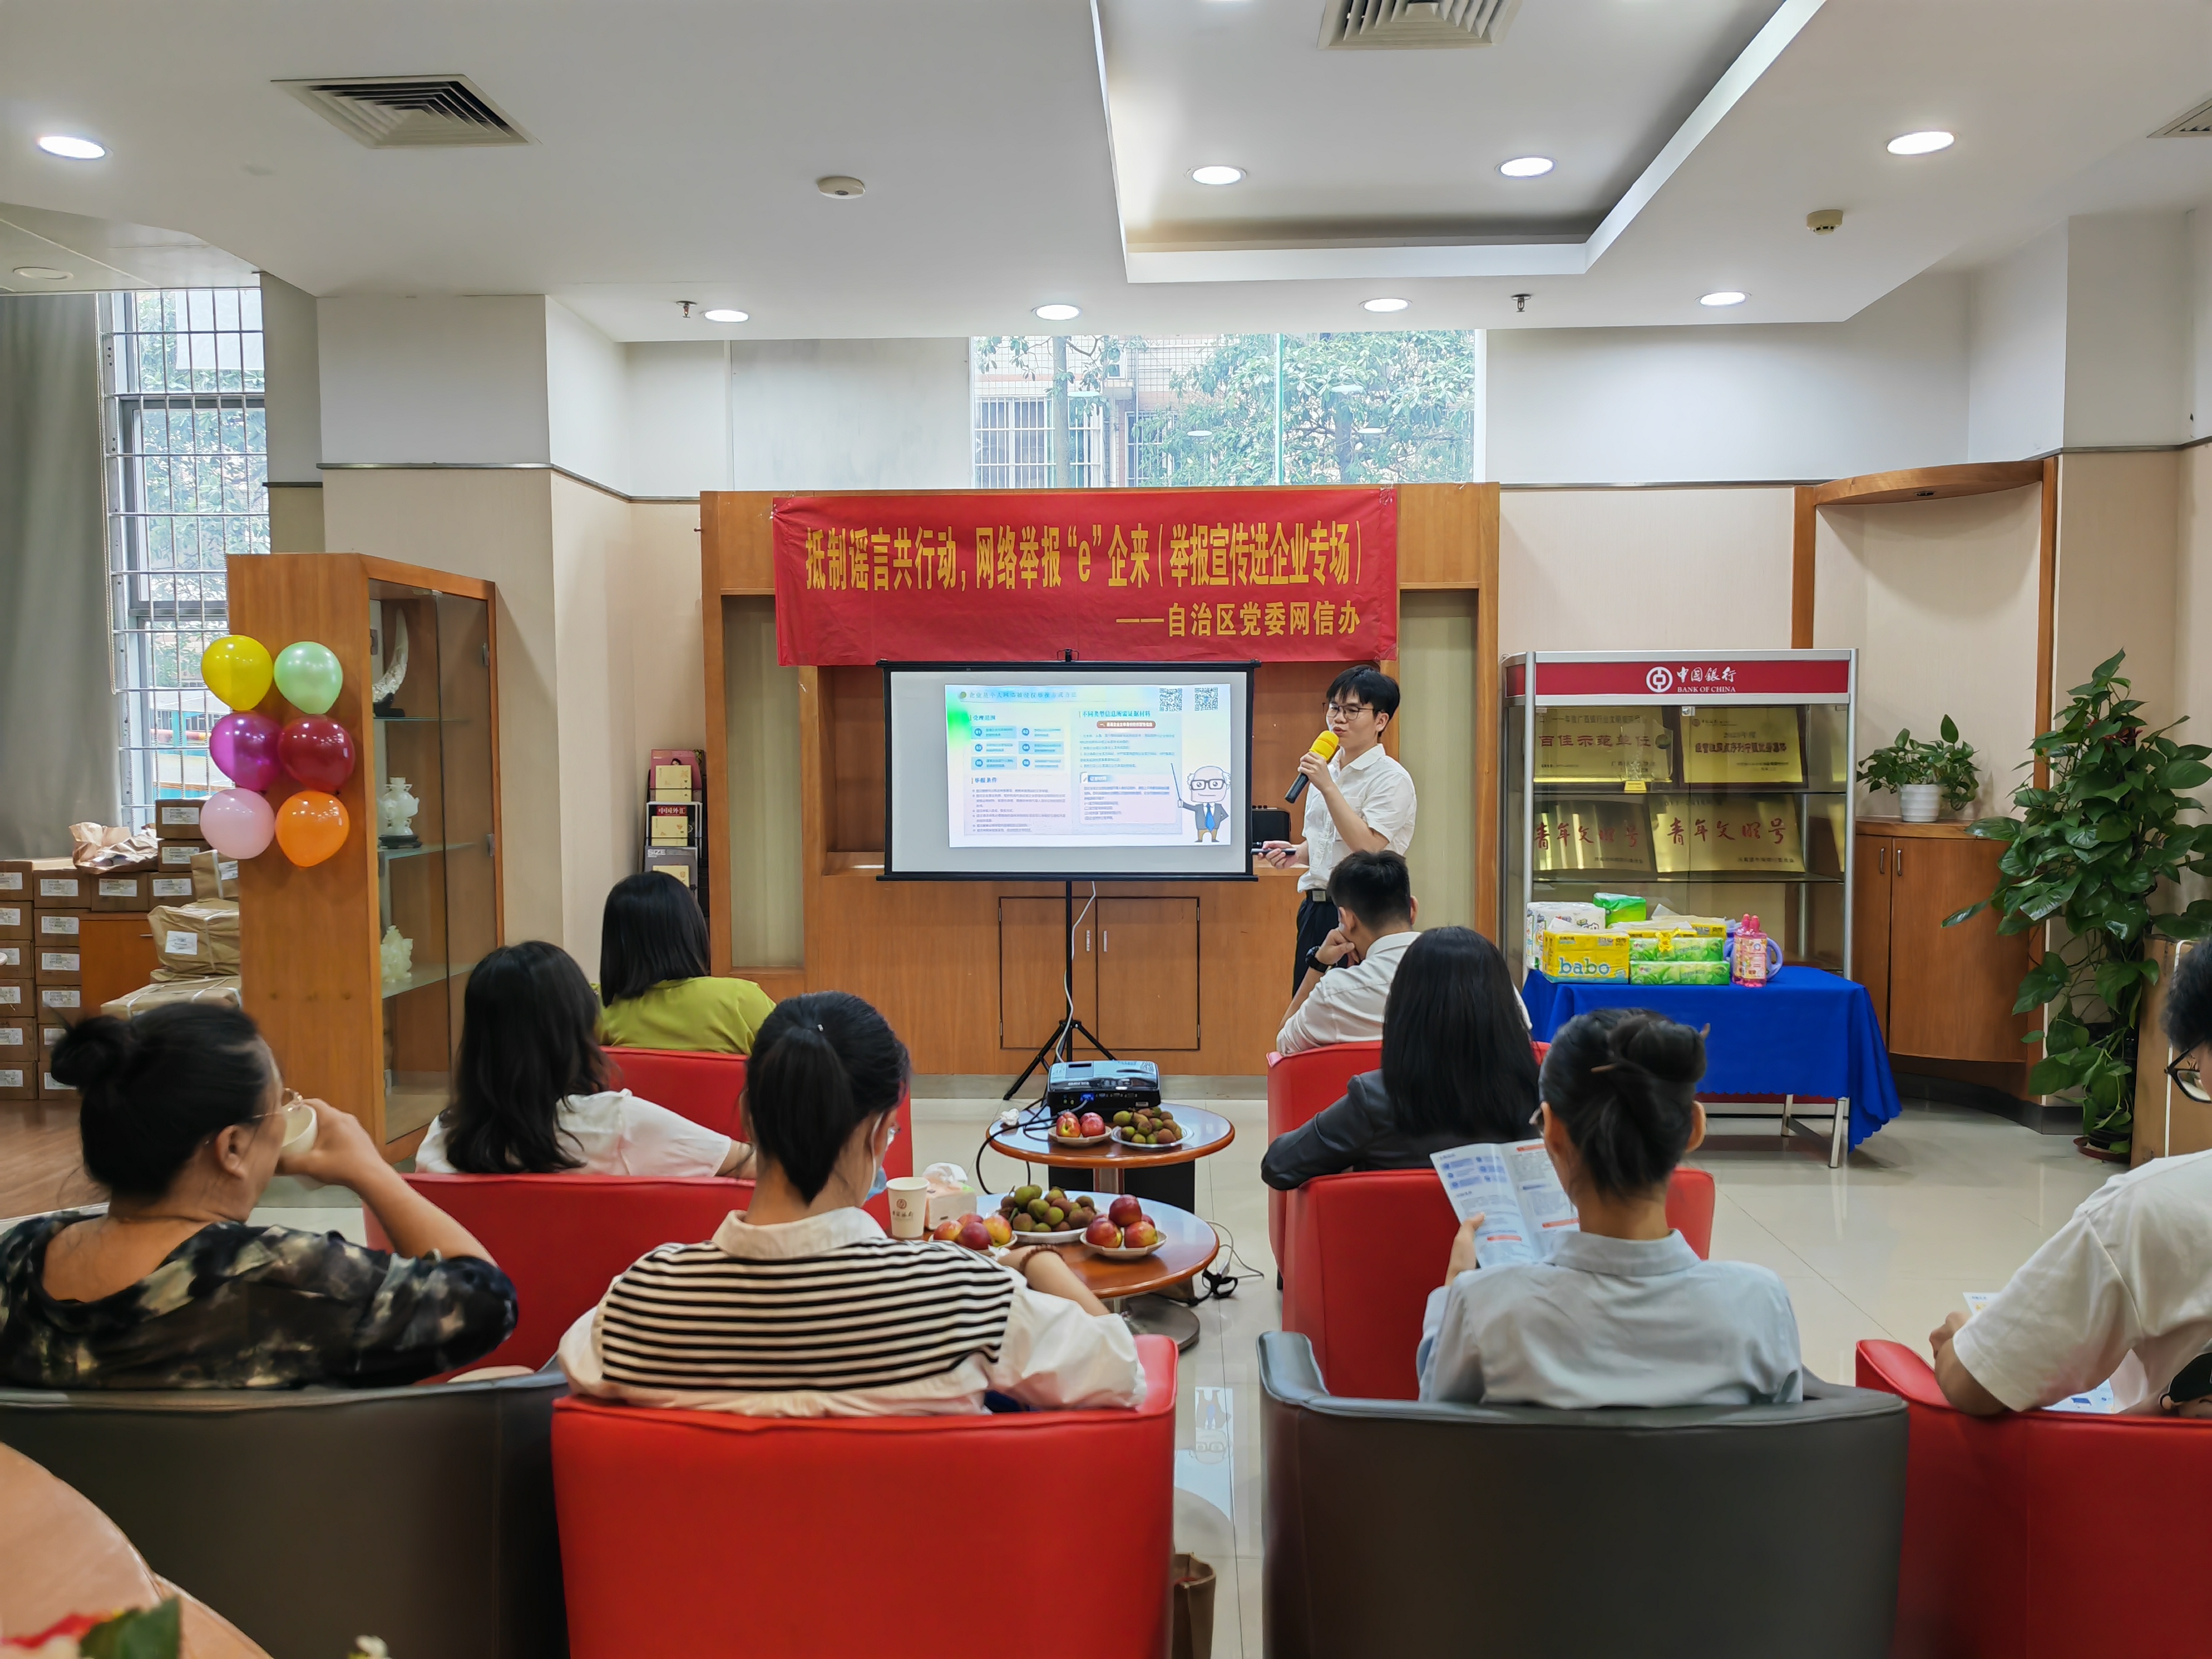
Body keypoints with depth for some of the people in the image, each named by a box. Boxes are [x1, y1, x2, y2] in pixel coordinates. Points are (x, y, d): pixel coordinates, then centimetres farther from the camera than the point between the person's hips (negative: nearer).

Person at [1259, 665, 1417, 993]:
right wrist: (1296, 853, 4)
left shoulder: (1392, 778, -9)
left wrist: (1328, 787, -22)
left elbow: (1367, 846, -21)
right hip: (1316, 908, 7)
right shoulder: (1325, 768, 14)